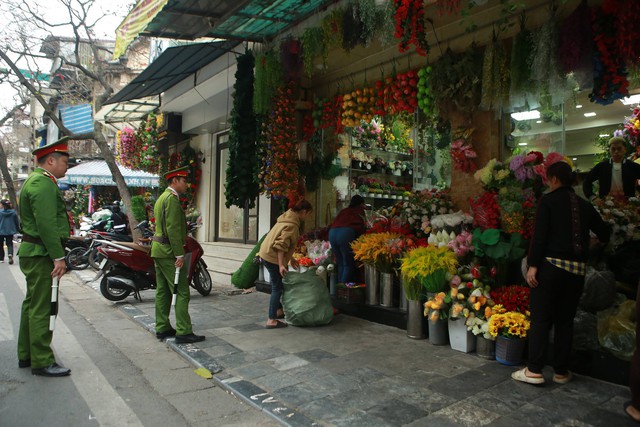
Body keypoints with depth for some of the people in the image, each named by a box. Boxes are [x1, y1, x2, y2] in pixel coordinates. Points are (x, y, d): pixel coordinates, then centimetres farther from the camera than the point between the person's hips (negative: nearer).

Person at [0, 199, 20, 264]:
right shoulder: (13, 212, -3)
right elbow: (17, 222, 4)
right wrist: (17, 229, 18)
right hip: (10, 231, 2)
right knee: (10, 244, 6)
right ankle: (10, 254, -22)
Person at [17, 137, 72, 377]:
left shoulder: (35, 181, 18)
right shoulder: (44, 184, -16)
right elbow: (46, 225, -23)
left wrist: (56, 254, 19)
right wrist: (58, 257, -21)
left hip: (32, 252, 11)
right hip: (41, 254, -11)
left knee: (32, 305, 17)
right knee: (40, 308, -4)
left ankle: (26, 355, 28)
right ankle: (42, 362, 3)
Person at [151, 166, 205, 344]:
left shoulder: (161, 198, 18)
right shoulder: (172, 199, -14)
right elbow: (173, 229, -21)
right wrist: (179, 255, -20)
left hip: (158, 250, 11)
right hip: (169, 251, -11)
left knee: (163, 291, 13)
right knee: (182, 292, -8)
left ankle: (162, 328, 20)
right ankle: (183, 332, -6)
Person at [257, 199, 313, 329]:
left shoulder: (288, 218, 13)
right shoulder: (292, 225, -18)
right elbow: (281, 245, -25)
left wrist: (290, 259, 22)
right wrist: (281, 265, -26)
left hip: (266, 254, 10)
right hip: (273, 257, -10)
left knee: (277, 285, 22)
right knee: (277, 288, -4)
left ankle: (279, 309, 35)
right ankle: (271, 320, -2)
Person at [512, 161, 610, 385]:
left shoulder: (548, 200, -3)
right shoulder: (584, 205, 12)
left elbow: (539, 235, -11)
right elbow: (604, 233, 19)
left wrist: (533, 264, -12)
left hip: (552, 264, -5)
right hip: (578, 268, 5)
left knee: (540, 318, 0)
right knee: (565, 320, 12)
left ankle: (534, 370, 0)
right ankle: (561, 371, 18)